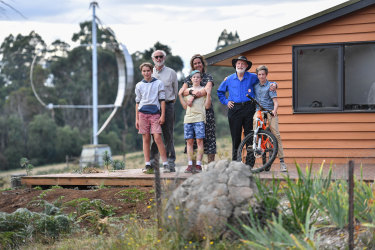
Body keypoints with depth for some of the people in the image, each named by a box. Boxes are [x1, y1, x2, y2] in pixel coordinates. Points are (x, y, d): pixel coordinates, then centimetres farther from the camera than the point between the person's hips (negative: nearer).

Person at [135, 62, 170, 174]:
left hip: (155, 113, -2)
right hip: (143, 113, 2)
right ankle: (148, 165, 3)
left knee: (157, 138, -11)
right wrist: (137, 119, 11)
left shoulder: (158, 83, 7)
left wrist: (163, 115, -2)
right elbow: (137, 102, 15)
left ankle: (165, 164, -6)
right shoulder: (139, 85, 13)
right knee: (146, 139, 2)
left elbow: (162, 100, 5)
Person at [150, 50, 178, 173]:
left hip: (167, 106, -3)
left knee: (168, 136, -4)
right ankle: (153, 162, 7)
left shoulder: (171, 73, 6)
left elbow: (175, 91, 13)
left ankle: (170, 164, -3)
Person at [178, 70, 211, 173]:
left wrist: (208, 94, -11)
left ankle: (198, 164, -7)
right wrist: (180, 95, 8)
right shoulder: (187, 90, 19)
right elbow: (185, 106, 16)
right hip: (188, 118, 4)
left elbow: (207, 106, 1)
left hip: (199, 118, -3)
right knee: (189, 142, 0)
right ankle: (190, 165, 0)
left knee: (199, 141, -8)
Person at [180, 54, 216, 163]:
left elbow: (207, 90, -11)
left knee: (209, 135, -5)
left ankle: (211, 163, -3)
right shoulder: (188, 78, 16)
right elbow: (183, 91, 0)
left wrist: (193, 97, -21)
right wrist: (192, 91, -21)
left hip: (206, 109, -2)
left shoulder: (208, 77, 7)